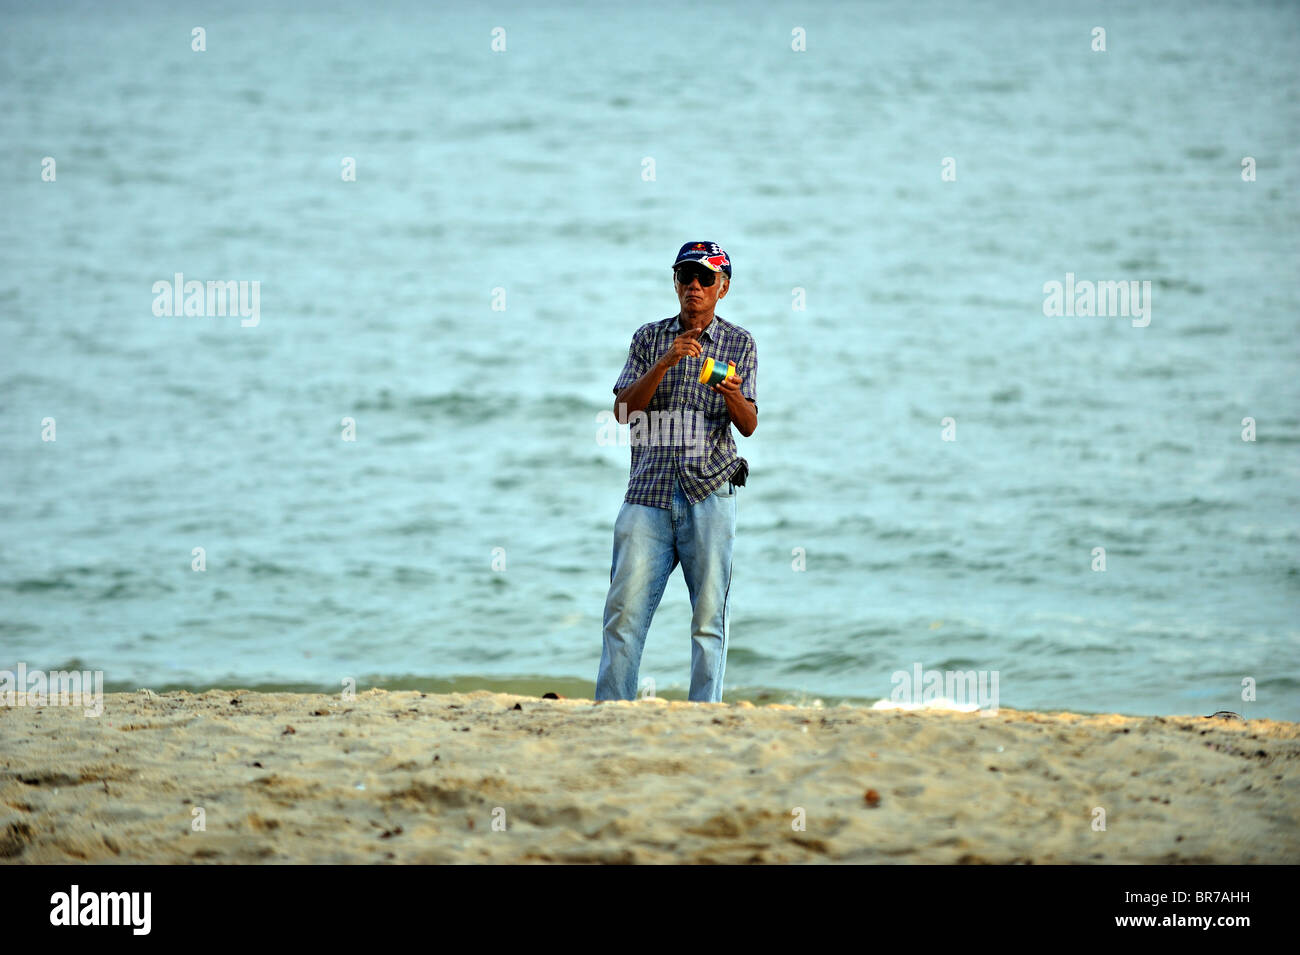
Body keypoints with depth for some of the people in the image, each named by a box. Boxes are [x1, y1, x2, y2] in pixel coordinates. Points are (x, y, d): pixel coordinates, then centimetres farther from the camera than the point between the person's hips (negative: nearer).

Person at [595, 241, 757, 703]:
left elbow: (748, 425, 1)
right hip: (649, 491, 1)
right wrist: (665, 363, -11)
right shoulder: (649, 337, 14)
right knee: (625, 609, -5)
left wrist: (731, 393, -21)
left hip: (710, 492, -1)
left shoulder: (739, 343, 10)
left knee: (709, 616, -3)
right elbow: (623, 410, 2)